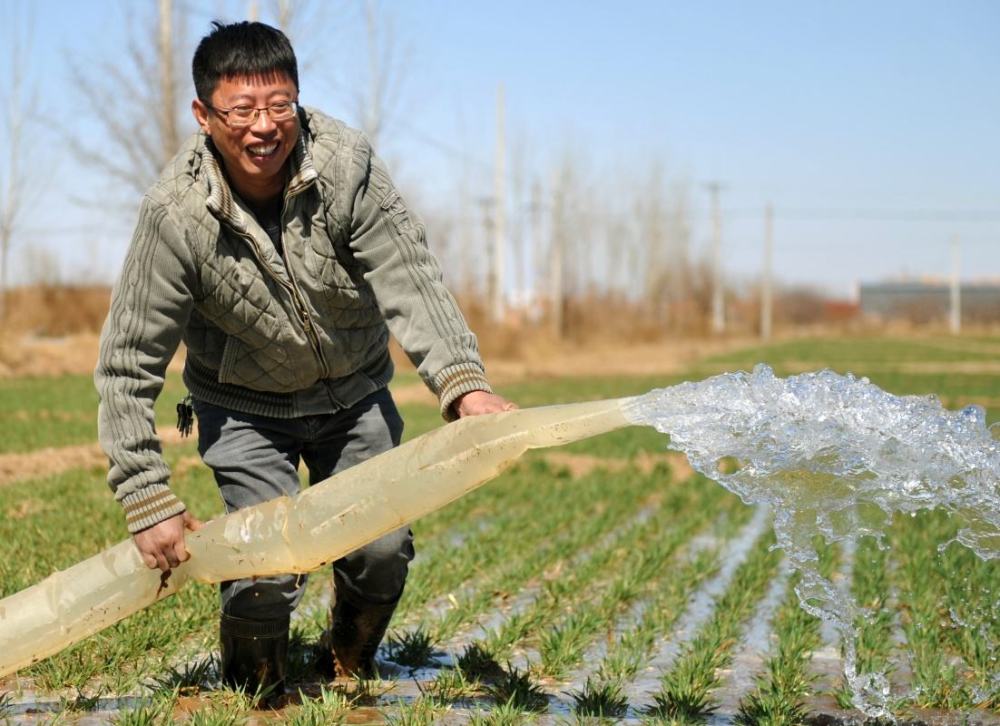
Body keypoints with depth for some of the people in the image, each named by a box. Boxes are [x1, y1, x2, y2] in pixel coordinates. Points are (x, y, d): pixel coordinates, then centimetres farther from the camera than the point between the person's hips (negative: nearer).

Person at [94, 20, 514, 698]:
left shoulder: (347, 164, -24)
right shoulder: (175, 214, -25)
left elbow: (411, 283, -29)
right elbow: (127, 366, -19)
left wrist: (463, 381, -47)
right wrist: (148, 503, -22)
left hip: (354, 393, 2)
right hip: (244, 406, -2)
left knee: (383, 549, -7)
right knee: (268, 566, -16)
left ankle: (352, 666, 27)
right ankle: (254, 688, 18)